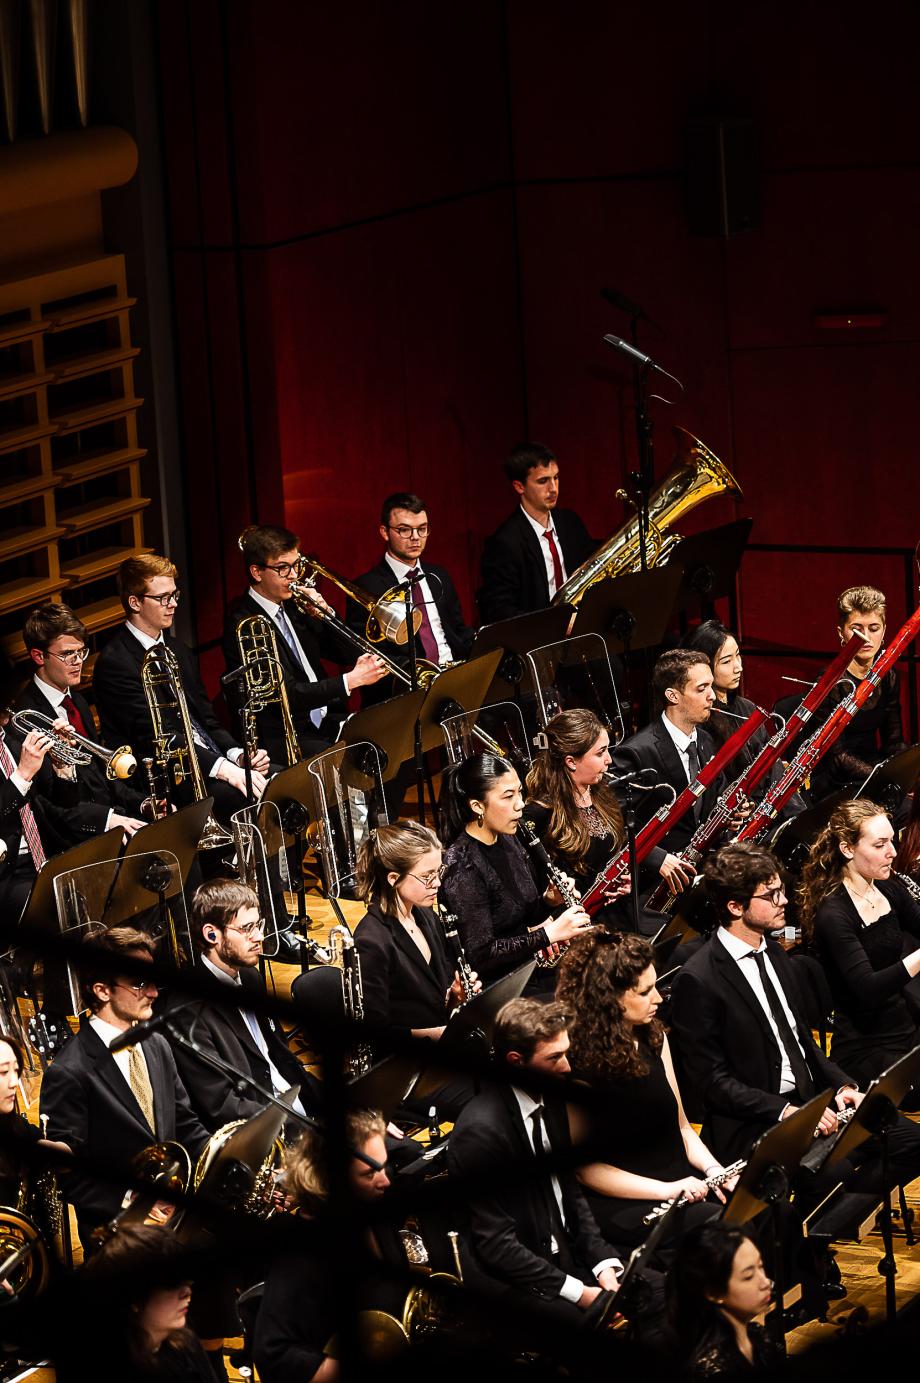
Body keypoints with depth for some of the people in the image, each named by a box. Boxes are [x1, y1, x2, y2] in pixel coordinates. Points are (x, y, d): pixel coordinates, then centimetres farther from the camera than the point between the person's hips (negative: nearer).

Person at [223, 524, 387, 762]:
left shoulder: (292, 606, 11)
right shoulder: (243, 624, -13)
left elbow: (345, 654, 17)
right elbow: (286, 693, -20)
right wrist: (351, 680, -25)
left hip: (323, 723, 7)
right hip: (278, 739, -7)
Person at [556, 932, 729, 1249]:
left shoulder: (653, 1038, 9)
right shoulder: (576, 1061, -13)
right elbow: (584, 1167, -10)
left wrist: (715, 1171, -3)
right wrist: (665, 1190, -18)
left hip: (683, 1184, 7)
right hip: (620, 1204, -7)